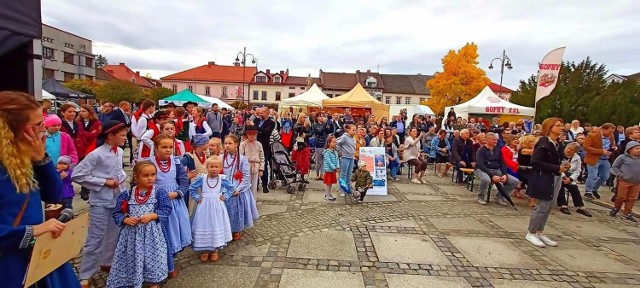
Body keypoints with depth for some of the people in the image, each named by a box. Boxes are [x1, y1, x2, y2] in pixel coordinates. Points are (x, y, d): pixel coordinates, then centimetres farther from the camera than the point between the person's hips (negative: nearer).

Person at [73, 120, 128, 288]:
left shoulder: (120, 152, 2)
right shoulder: (97, 154, -18)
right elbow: (77, 175, -16)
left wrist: (121, 178, -1)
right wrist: (104, 182, -17)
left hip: (117, 199, 7)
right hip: (100, 202, -6)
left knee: (114, 235, 18)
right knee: (95, 239, 2)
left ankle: (107, 263, 38)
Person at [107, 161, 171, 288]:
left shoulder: (159, 192, -5)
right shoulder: (127, 194, -1)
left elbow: (167, 209, -7)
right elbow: (117, 213, 4)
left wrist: (152, 216, -18)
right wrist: (126, 220, -14)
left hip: (152, 233, -1)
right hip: (131, 233, 2)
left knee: (152, 258, 6)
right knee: (131, 258, 12)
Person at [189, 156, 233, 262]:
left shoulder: (222, 178, -7)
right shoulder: (202, 178, -8)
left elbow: (230, 188, 8)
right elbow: (191, 188, 3)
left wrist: (225, 197, -1)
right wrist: (197, 198, -1)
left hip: (217, 207, 1)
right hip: (204, 207, 0)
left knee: (216, 226, 8)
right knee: (204, 225, 6)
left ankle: (215, 250, 23)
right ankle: (204, 250, 23)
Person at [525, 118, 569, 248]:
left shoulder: (557, 144, 10)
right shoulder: (543, 142, -15)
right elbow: (535, 162, -22)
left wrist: (563, 166, -1)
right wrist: (557, 168, -18)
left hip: (556, 178, 8)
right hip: (544, 178, -8)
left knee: (548, 207, 13)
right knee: (542, 207, -3)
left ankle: (540, 232, 25)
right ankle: (531, 233, 10)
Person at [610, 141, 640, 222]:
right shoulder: (622, 157, -5)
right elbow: (614, 167, -2)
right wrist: (620, 175, -12)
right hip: (624, 181, -4)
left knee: (632, 198, 8)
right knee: (621, 197, 3)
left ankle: (627, 214, 17)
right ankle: (615, 209, 24)